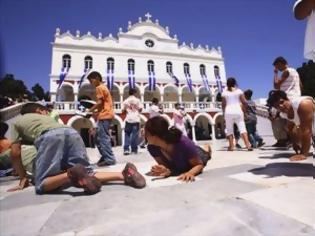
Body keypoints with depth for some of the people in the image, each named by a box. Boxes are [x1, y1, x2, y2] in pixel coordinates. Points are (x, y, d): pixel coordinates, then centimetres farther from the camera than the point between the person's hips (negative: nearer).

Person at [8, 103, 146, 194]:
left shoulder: (17, 122, 35)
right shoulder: (45, 118, 44)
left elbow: (15, 153, 25)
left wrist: (23, 178, 32)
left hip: (49, 136, -4)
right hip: (71, 132, 4)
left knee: (42, 185, 3)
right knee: (88, 174, 6)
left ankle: (72, 174, -28)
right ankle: (125, 174, -17)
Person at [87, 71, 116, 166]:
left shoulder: (99, 88, -6)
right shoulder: (104, 87, 24)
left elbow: (99, 102, -14)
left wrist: (90, 110, -5)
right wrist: (94, 110, 15)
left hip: (104, 116, -10)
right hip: (106, 114, 10)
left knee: (103, 138, -8)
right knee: (99, 137, 13)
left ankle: (109, 159, -6)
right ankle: (105, 157, 18)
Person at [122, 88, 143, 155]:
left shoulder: (125, 101, 5)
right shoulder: (137, 100, 1)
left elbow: (123, 111, 3)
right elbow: (140, 109, -2)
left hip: (128, 119, 2)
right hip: (136, 119, -1)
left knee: (127, 134, 9)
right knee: (135, 135, 4)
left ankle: (126, 149, 0)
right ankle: (134, 149, 7)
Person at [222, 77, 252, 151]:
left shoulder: (224, 92, 5)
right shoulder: (239, 91, 5)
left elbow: (223, 104, 3)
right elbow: (244, 102, 0)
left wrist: (224, 112, 16)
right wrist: (246, 106, 19)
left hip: (228, 112, 0)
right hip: (238, 111, 0)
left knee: (229, 130, 7)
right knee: (242, 128, -2)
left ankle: (231, 146, 4)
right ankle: (248, 145, -12)